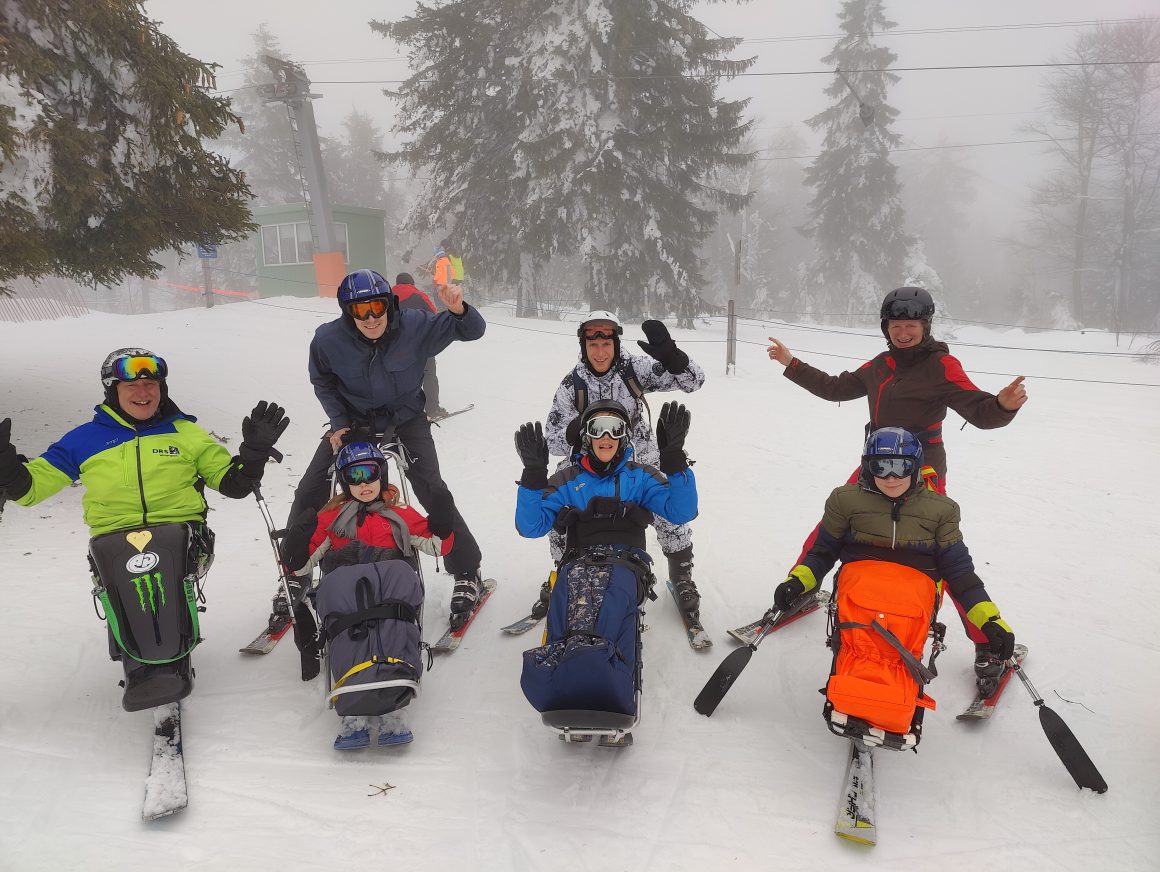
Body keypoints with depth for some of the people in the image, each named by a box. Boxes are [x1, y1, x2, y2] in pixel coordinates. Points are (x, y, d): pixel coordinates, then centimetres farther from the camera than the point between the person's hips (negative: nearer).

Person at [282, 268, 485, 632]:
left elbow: (473, 331, -17)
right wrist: (339, 422, -11)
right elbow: (322, 382, 0)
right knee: (308, 493, -1)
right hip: (354, 420, 2)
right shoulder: (328, 339, -22)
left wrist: (459, 311, -40)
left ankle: (467, 575, 0)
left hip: (405, 417, -2)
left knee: (432, 491, -16)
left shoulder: (414, 325, -26)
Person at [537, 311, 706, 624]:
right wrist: (576, 431, -38)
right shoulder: (572, 383, -16)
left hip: (638, 458, 0)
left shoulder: (634, 368, -19)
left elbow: (693, 380, -24)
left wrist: (668, 354, -44)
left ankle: (682, 577, 16)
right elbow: (553, 440, -15)